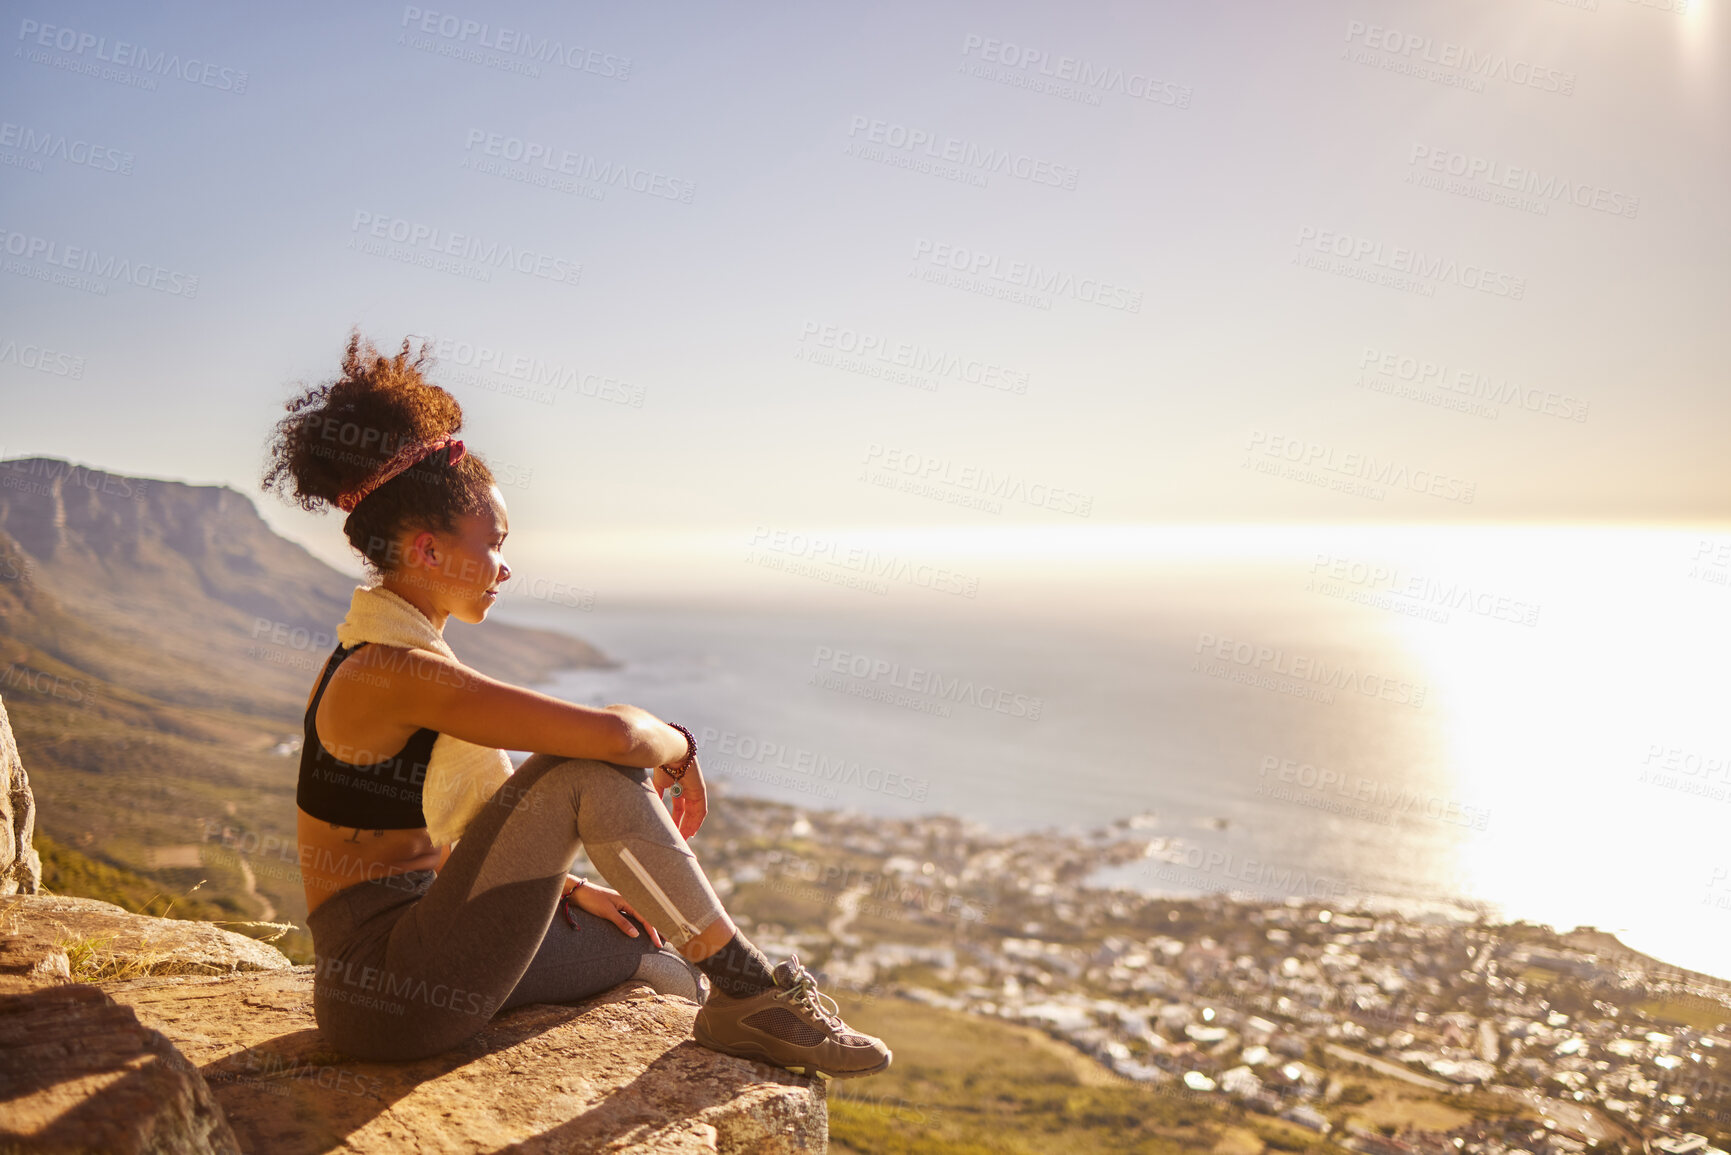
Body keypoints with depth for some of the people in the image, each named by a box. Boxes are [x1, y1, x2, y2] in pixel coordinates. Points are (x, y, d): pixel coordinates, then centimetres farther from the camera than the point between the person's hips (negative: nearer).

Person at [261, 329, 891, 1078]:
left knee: (647, 953, 16)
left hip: (422, 953, 10)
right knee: (589, 772, -20)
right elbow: (612, 733, -29)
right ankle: (749, 987, -8)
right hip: (392, 993, -10)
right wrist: (678, 749, -7)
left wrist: (568, 888, 13)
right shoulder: (392, 672, -22)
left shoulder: (399, 660, 9)